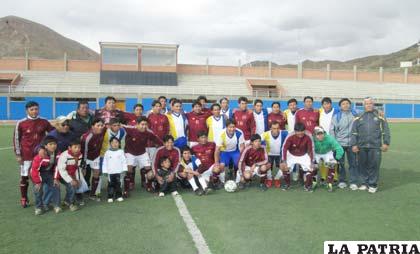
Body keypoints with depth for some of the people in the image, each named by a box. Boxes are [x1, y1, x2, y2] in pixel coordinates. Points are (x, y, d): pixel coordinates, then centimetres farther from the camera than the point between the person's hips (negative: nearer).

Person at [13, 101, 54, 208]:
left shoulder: (44, 122, 1)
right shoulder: (21, 123, -4)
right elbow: (16, 139, 0)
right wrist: (18, 155, -1)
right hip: (26, 155, -1)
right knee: (25, 177, 6)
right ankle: (24, 199, 21)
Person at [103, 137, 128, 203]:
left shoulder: (121, 151, 2)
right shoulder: (107, 152, 2)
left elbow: (124, 161, 3)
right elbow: (105, 162, 5)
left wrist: (124, 169, -1)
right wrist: (105, 171, 2)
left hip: (118, 171, 0)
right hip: (110, 172, 0)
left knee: (118, 184, 5)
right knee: (111, 184, 1)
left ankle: (119, 196, 13)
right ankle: (110, 197, 8)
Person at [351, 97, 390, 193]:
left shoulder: (379, 117, 7)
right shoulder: (358, 118, 10)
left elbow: (385, 131, 7)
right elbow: (354, 132, 8)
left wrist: (386, 143, 0)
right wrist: (353, 144, 1)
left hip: (375, 146, -1)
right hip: (362, 147, 2)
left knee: (374, 165, 0)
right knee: (363, 165, 7)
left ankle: (373, 184, 12)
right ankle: (364, 183, 20)